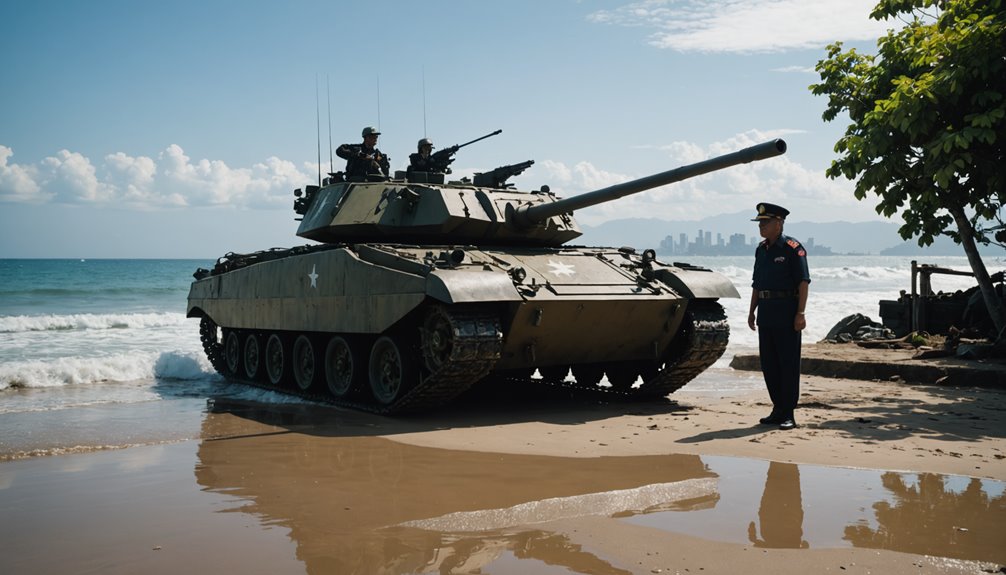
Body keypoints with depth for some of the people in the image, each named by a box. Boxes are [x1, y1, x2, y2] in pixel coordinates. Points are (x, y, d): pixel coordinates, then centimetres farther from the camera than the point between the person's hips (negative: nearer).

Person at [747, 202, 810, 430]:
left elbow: (803, 283, -12)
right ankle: (778, 409, 20)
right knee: (768, 364, 10)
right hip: (766, 313, 8)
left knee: (788, 363, -3)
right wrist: (752, 312, 16)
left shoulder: (792, 248, -8)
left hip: (786, 313, -7)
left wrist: (800, 313, -17)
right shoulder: (761, 249, 14)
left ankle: (788, 413, 2)